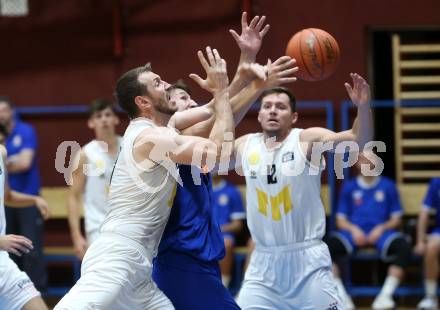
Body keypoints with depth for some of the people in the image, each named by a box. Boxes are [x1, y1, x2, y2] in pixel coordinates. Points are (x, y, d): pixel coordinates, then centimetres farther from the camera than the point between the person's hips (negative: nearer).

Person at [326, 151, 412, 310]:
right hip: (354, 230, 1)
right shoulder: (349, 186, 14)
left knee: (403, 247, -33)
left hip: (380, 232, 0)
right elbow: (340, 219, 12)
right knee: (329, 245, -31)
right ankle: (340, 296, -28)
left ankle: (386, 295, -30)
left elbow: (396, 219, 12)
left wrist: (381, 228, -8)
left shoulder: (388, 185, 12)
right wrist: (353, 229, -9)